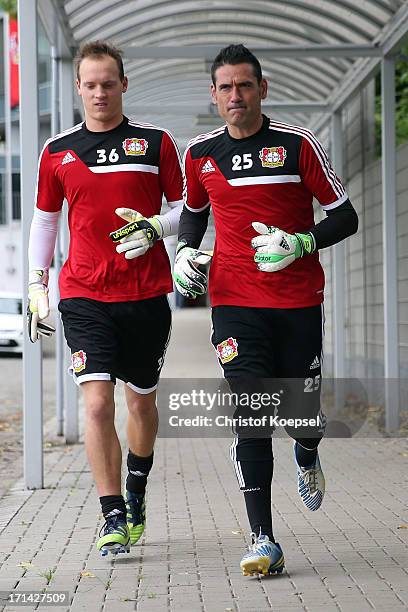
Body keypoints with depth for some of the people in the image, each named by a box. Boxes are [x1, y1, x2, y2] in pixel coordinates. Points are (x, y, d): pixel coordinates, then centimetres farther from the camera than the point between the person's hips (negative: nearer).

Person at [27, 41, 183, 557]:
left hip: (146, 296, 0)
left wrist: (155, 228, -13)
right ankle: (114, 519, -6)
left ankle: (136, 489, 38)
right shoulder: (57, 151, 7)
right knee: (97, 403, -13)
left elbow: (188, 207, 7)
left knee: (141, 400, 13)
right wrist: (37, 286, 12)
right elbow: (44, 218, 16)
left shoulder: (155, 142, 3)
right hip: (84, 297, 0)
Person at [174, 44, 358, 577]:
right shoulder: (200, 153, 6)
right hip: (234, 302, 1)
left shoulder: (298, 145, -3)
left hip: (299, 302, -1)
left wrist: (299, 243, -17)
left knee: (303, 417, 5)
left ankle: (306, 458, 45)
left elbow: (345, 217, -1)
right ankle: (264, 543, -8)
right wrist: (185, 251, 5)